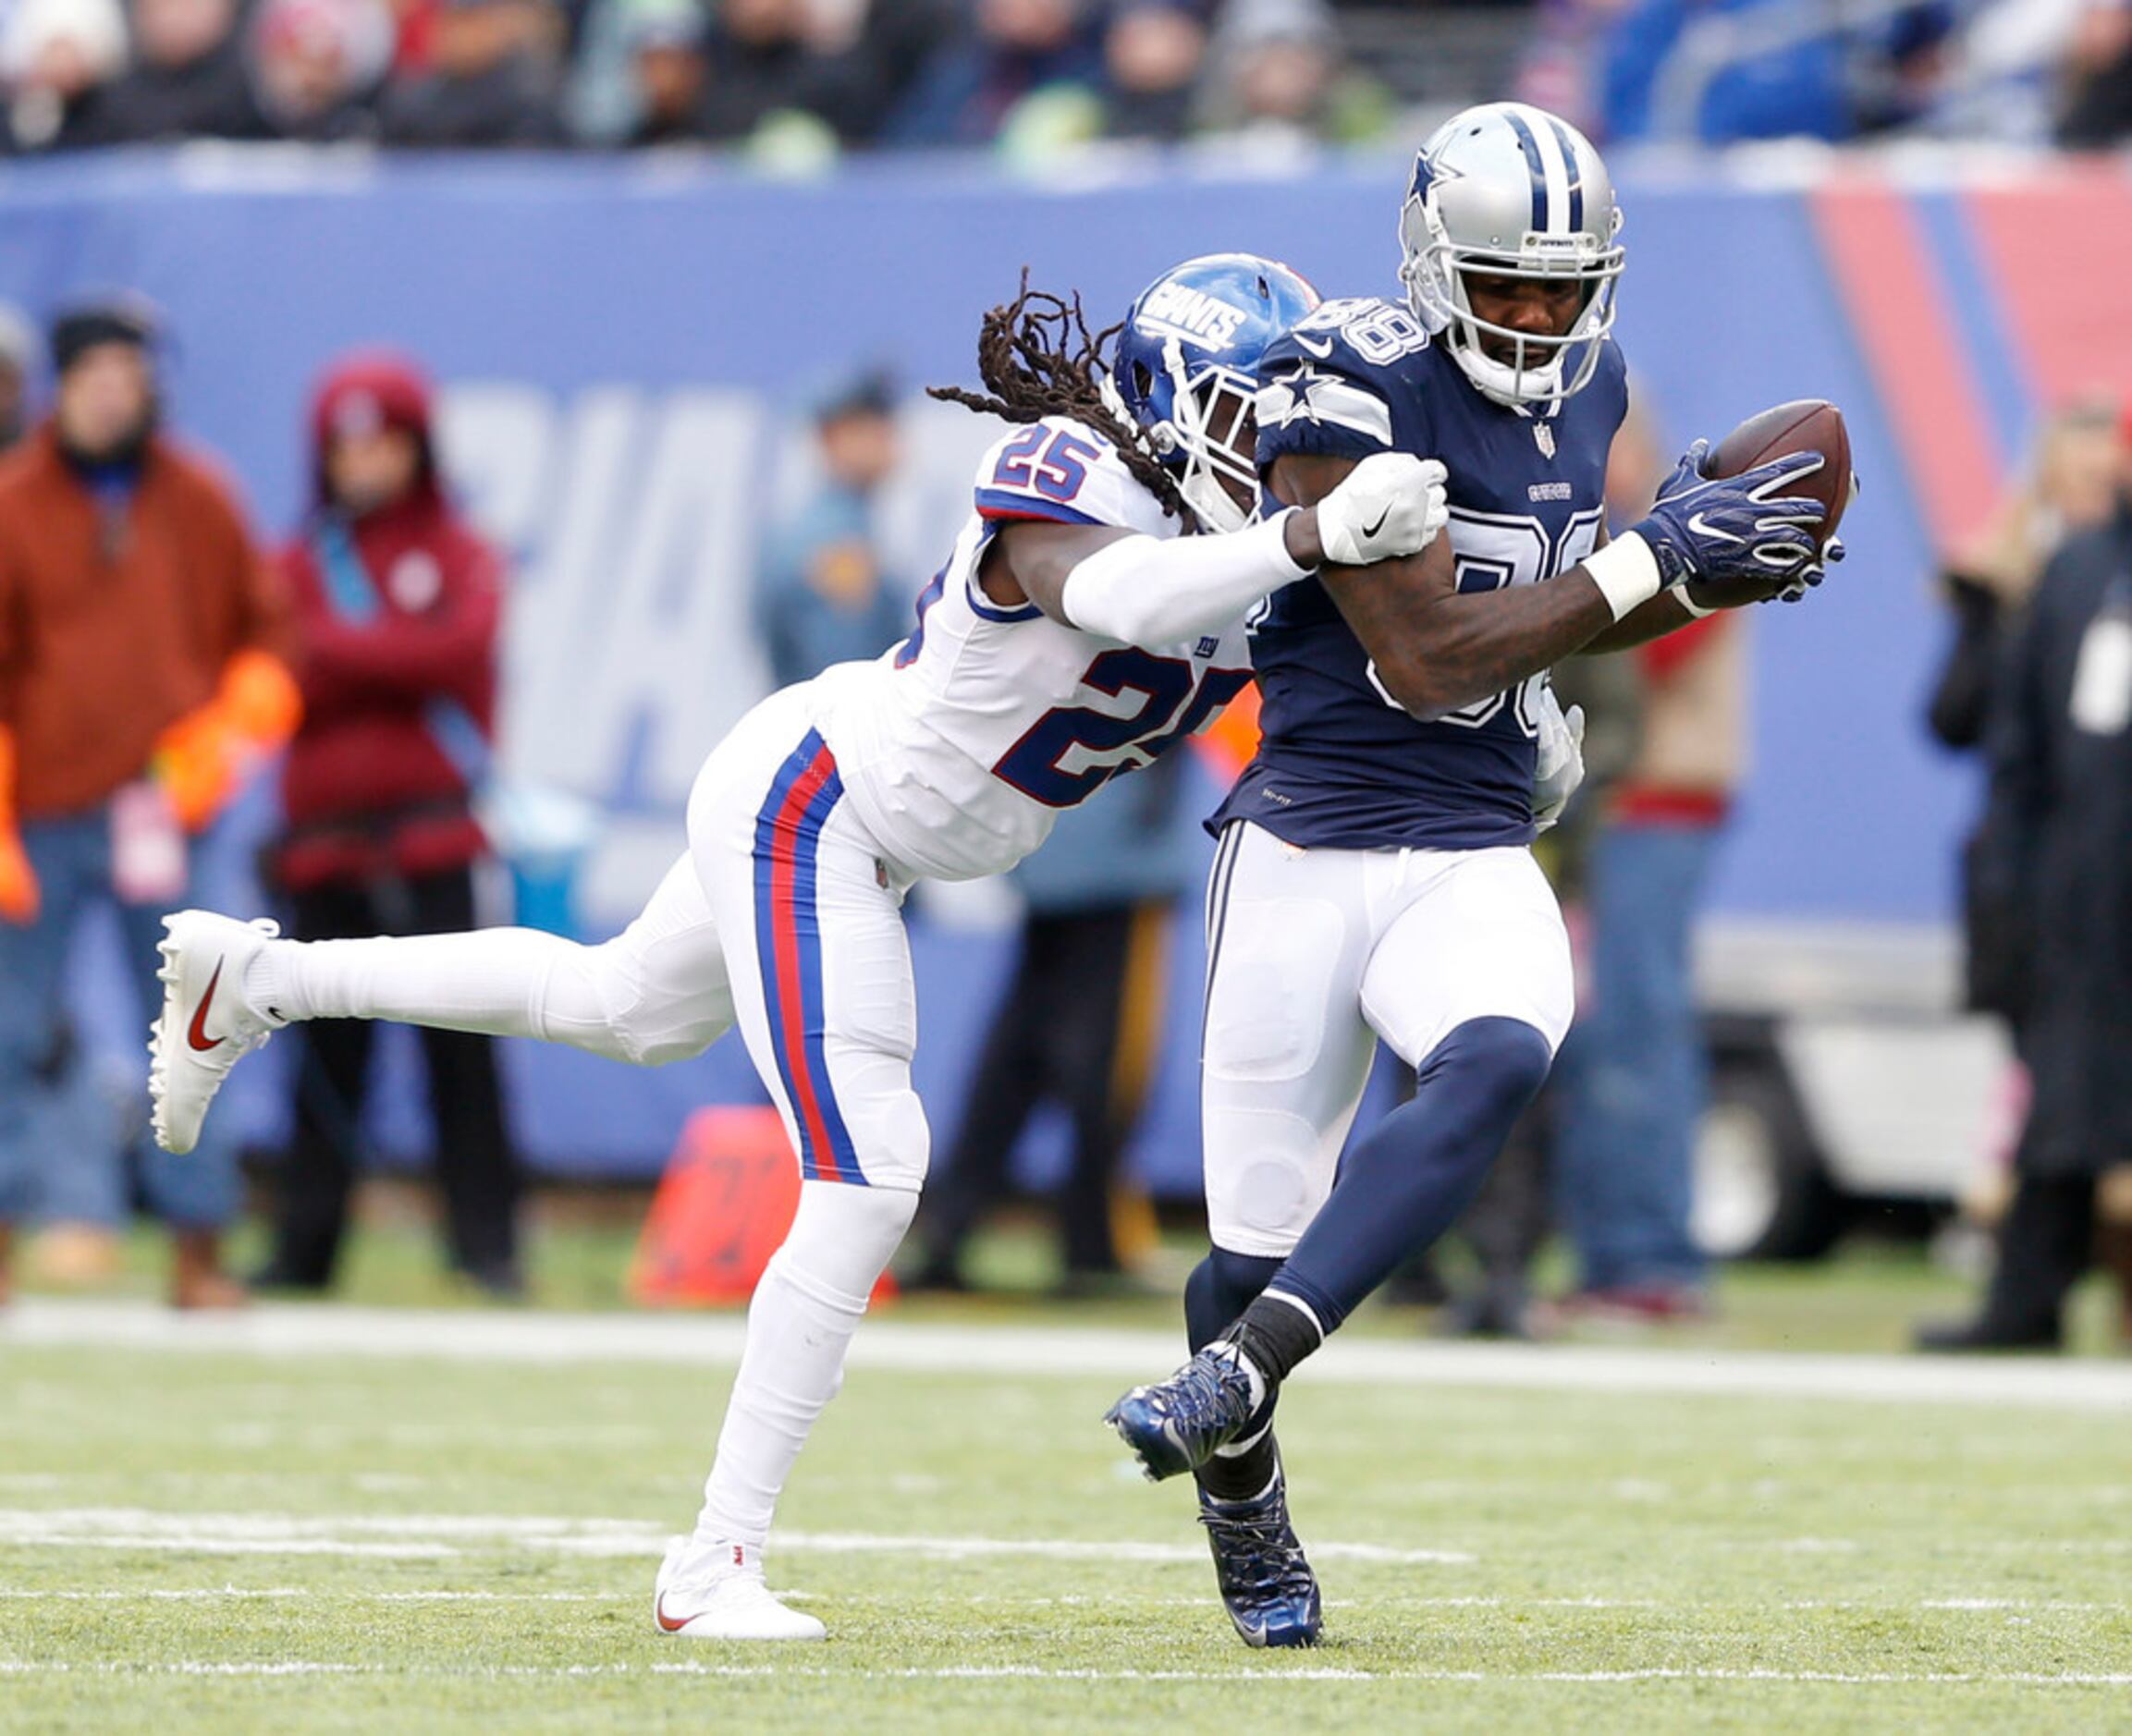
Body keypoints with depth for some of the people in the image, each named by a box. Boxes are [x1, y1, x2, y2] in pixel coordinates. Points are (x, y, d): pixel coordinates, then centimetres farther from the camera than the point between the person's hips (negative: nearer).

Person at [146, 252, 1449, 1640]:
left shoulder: (1221, 538, 0)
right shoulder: (1063, 483, -26)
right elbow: (1122, 601, -47)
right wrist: (1313, 534, -57)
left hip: (857, 832, 10)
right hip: (803, 809, -10)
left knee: (625, 1010, 31)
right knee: (870, 1184, -16)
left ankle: (256, 979, 48)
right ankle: (717, 1565, -11)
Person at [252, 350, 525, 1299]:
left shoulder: (458, 555, 9)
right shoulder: (298, 566, 14)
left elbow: (463, 647, -9)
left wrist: (334, 647, -6)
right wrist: (402, 658, -7)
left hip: (432, 830, -2)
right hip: (326, 833, 2)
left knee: (459, 1038, -10)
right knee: (329, 1043, 3)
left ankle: (487, 1243, -11)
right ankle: (304, 1246, 8)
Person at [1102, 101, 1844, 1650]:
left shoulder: (1587, 383, 8)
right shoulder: (1351, 393, -14)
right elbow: (1428, 656, -18)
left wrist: (1706, 585, 6)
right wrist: (1651, 561, -16)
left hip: (1477, 866, 4)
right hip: (1307, 853, -4)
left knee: (1494, 1065, -31)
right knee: (1259, 1244, 0)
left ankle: (1236, 1371, -35)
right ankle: (1242, 1501, 29)